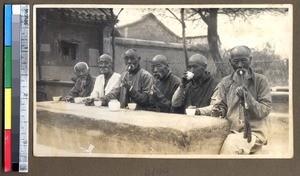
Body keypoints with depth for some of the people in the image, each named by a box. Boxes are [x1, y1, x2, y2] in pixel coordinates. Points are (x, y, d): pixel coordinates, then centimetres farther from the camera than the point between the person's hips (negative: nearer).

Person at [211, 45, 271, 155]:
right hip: (232, 132, 3)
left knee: (231, 146, -33)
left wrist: (247, 97, -19)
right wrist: (219, 111, -5)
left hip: (254, 132, -3)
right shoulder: (225, 82, 10)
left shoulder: (260, 80, 0)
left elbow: (265, 110, -4)